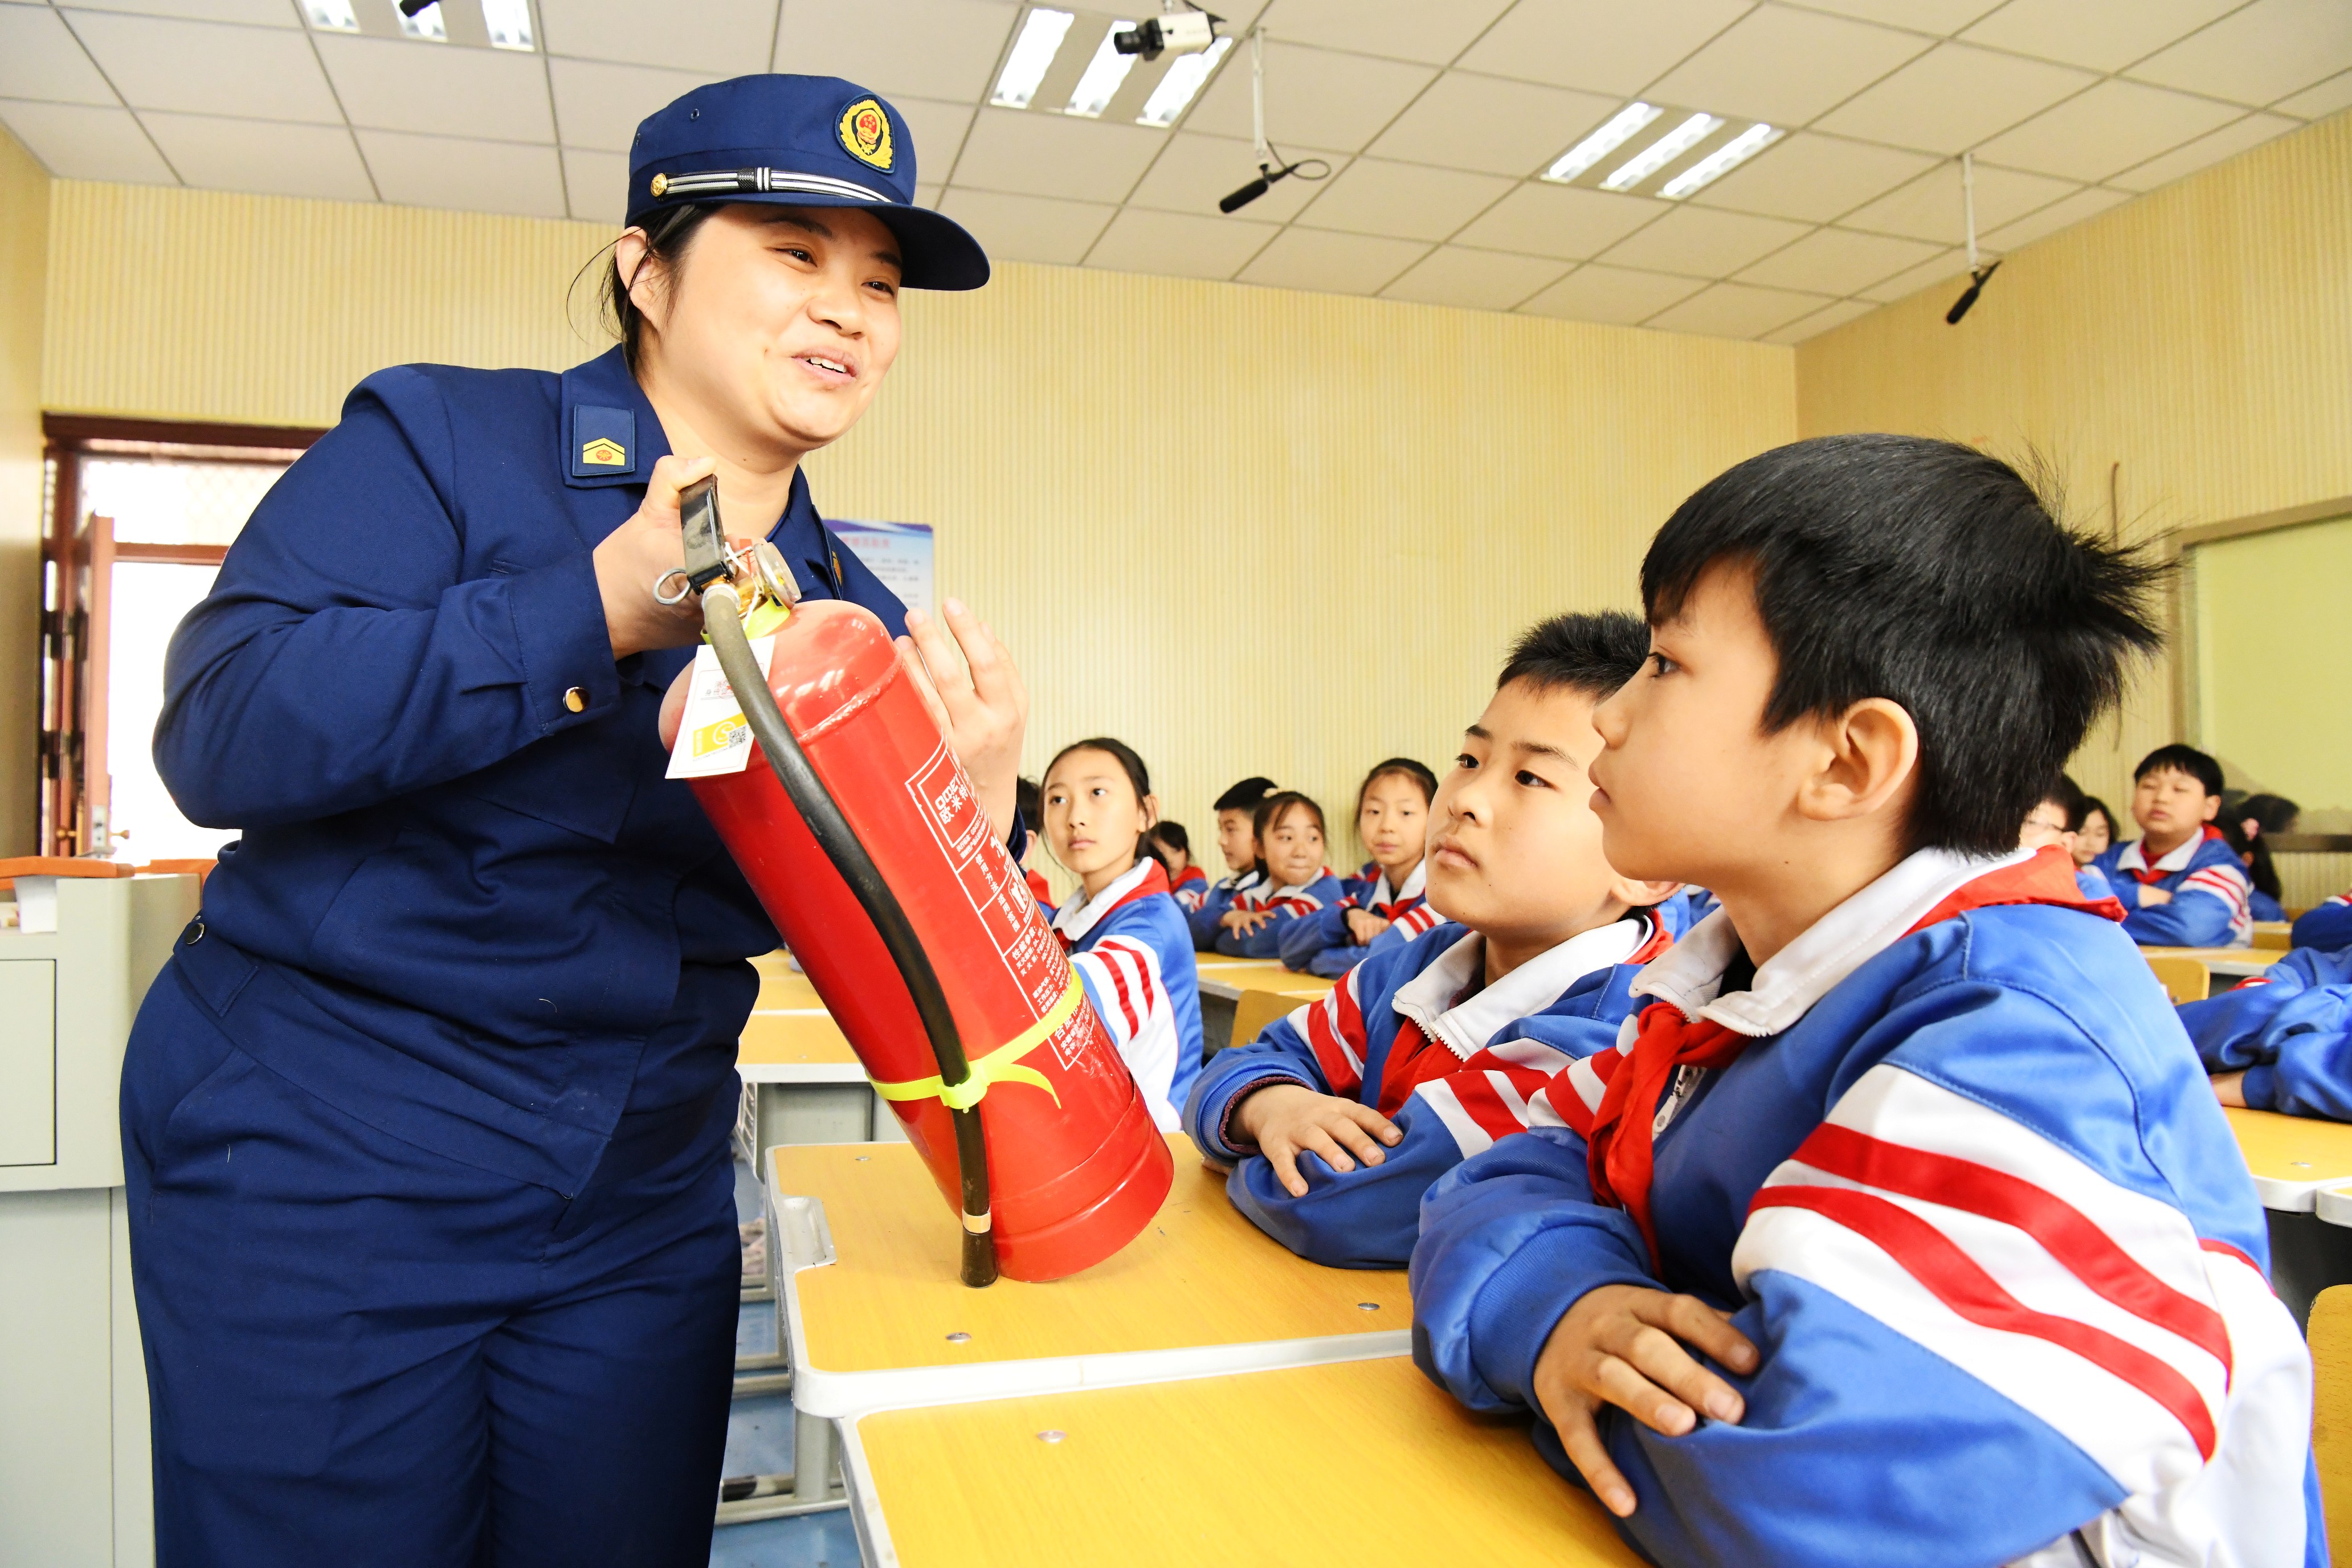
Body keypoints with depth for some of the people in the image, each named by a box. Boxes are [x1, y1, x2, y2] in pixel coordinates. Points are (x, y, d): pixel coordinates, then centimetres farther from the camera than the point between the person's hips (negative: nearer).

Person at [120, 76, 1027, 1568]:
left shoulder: (853, 612, 5)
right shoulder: (441, 440, -7)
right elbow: (223, 731, -19)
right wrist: (602, 607, -27)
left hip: (645, 1205, 5)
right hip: (325, 1165, -4)